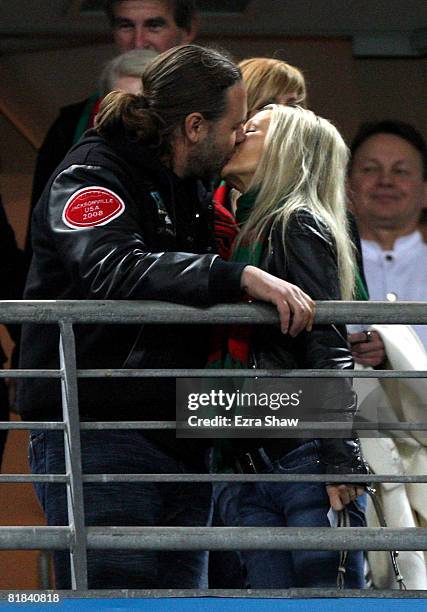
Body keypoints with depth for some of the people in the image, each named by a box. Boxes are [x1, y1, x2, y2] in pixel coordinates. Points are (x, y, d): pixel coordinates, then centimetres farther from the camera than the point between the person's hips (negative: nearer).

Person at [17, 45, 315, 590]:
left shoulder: (191, 191, 20)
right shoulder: (92, 173, -7)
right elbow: (112, 269, -27)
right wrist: (239, 277, -33)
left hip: (180, 441, 8)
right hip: (96, 438, -8)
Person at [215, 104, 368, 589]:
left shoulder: (298, 225, -1)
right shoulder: (243, 232, 23)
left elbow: (326, 344, -11)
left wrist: (339, 460, -18)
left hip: (306, 454, -8)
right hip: (250, 468, 8)